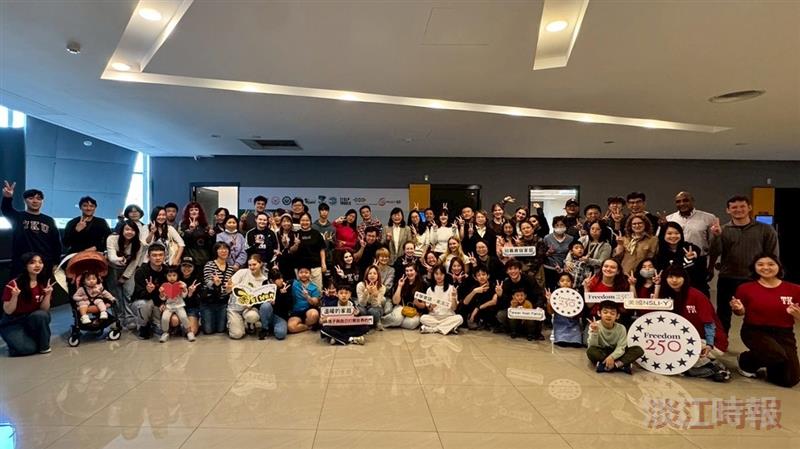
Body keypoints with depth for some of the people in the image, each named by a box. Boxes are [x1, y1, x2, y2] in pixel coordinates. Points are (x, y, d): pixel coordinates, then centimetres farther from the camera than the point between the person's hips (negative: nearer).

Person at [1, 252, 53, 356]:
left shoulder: (44, 284, -6)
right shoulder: (14, 284, -18)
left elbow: (44, 309, -8)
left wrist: (48, 294, -25)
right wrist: (15, 296, -31)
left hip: (34, 320, 3)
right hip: (12, 323, -3)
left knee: (40, 315, -33)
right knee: (29, 348, -25)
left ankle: (44, 345, -9)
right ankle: (15, 340, 11)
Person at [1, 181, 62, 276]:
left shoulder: (49, 220, 10)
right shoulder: (18, 217, 4)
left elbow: (56, 243, 10)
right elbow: (6, 209, -19)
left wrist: (56, 264, 3)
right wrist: (7, 198, -42)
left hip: (45, 267, 2)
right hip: (21, 267, -2)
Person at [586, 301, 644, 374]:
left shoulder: (621, 328, -9)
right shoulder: (595, 326, -15)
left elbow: (621, 347, -15)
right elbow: (592, 346, -21)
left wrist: (612, 357, -33)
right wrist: (594, 333, -37)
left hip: (615, 354, 3)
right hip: (601, 353, -3)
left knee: (639, 350, -17)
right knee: (591, 351, -35)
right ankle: (621, 365, -27)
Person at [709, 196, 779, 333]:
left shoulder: (766, 230, 2)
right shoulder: (723, 230, 2)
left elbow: (773, 256, 2)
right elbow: (714, 254, -10)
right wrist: (716, 237, -26)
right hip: (728, 280, 0)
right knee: (723, 315, 9)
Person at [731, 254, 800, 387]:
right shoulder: (746, 288, -7)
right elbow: (742, 312, 5)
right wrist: (738, 309, -18)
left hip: (784, 334, 3)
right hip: (755, 331, -3)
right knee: (778, 355, -33)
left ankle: (769, 365, 33)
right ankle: (747, 362, 1)